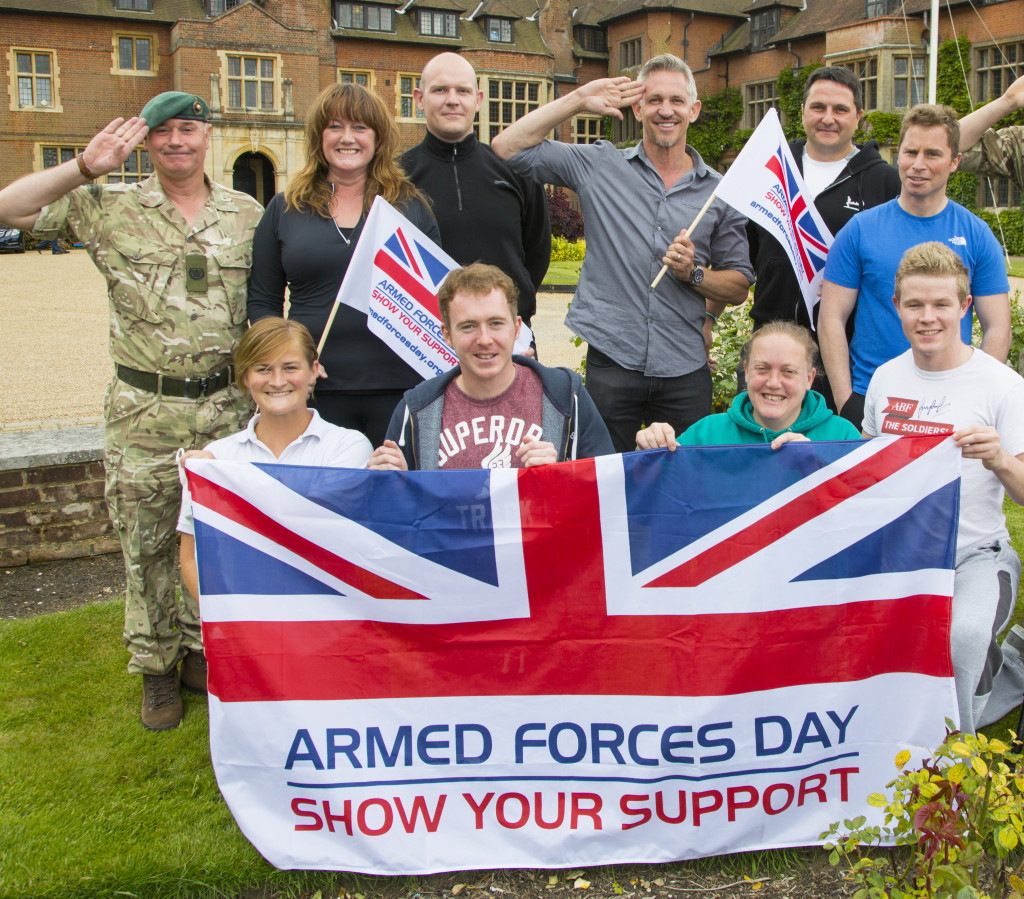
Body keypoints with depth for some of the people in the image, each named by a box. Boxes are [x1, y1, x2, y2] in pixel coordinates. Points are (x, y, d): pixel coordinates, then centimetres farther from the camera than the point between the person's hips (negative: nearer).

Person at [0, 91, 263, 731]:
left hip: (225, 405, 2)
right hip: (143, 410, -1)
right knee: (146, 543, 7)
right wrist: (86, 167, -15)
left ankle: (200, 649, 30)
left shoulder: (247, 214, 6)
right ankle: (154, 667, 23)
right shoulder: (108, 208, 1)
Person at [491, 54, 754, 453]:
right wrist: (578, 100, -1)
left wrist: (694, 274, -5)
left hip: (685, 372, 2)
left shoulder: (718, 192, 9)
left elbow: (739, 286, 13)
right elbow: (508, 148, 1)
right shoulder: (600, 166, 5)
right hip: (613, 364, -1)